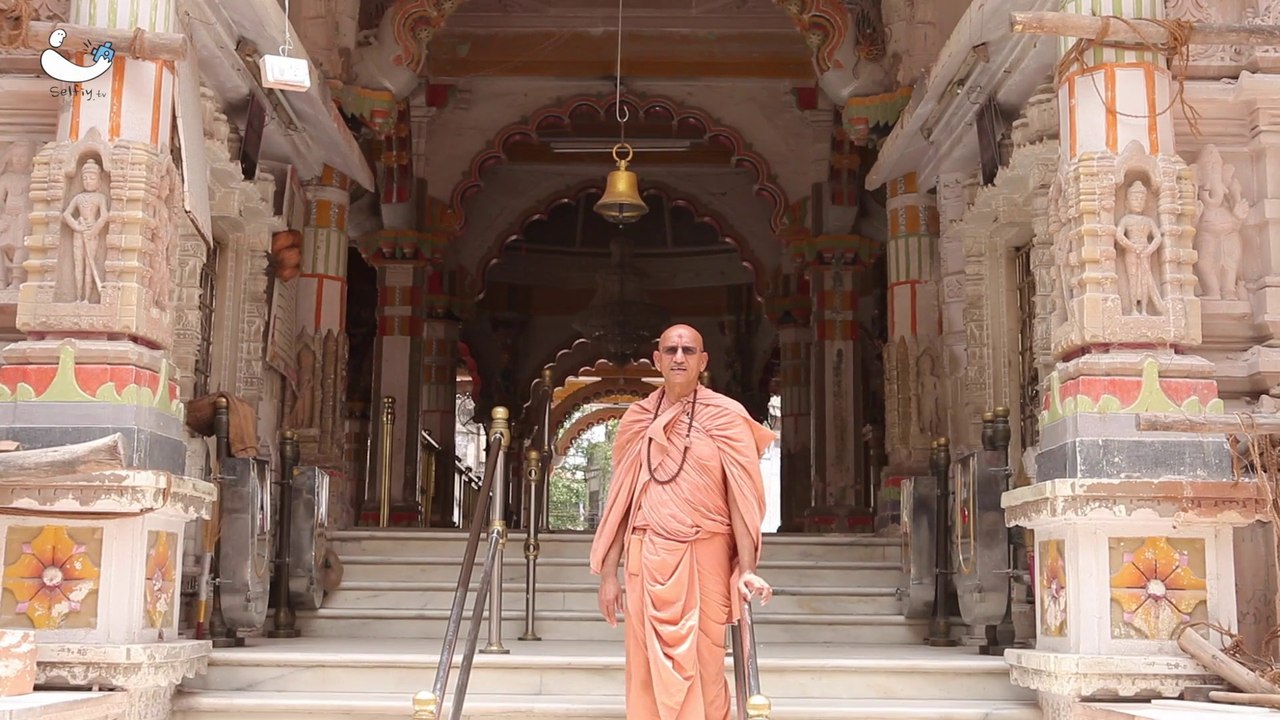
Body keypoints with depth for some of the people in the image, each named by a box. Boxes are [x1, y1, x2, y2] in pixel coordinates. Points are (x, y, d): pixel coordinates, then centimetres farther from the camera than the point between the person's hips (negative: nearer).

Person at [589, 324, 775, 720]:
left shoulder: (727, 417, 0)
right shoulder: (636, 419, 10)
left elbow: (741, 498, -5)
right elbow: (621, 500, 12)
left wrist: (746, 569, -14)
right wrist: (608, 573, 8)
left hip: (705, 557, -3)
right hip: (646, 559, 3)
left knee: (702, 668, 0)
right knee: (645, 670, 5)